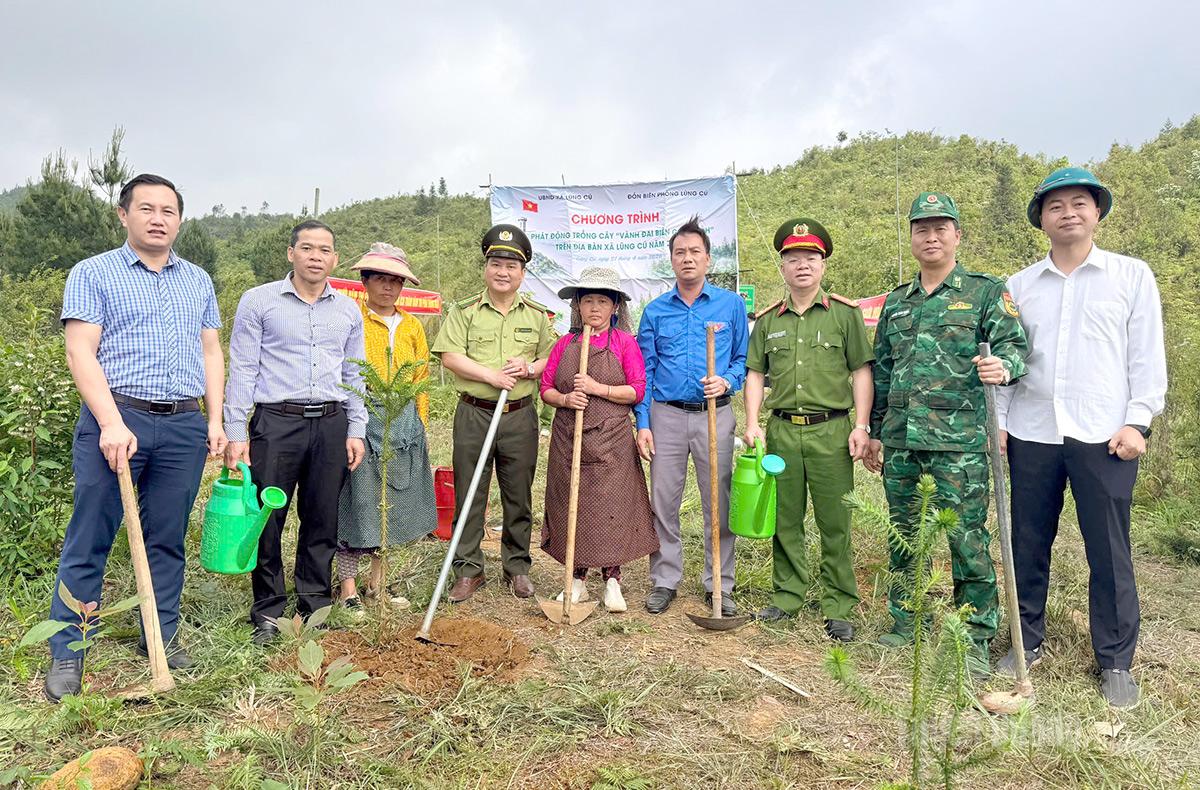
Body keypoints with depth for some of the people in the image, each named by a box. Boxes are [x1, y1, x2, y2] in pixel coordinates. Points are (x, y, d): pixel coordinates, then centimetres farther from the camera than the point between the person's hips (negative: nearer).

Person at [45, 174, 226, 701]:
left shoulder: (198, 281, 16)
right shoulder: (94, 274, 3)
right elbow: (81, 352, -6)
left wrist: (215, 420, 7)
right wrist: (112, 423, -17)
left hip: (185, 426, 4)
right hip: (116, 419, -3)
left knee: (168, 539, 10)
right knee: (88, 542, 1)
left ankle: (162, 637, 22)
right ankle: (66, 654, 11)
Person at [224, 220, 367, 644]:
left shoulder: (348, 310, 12)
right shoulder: (259, 301, 2)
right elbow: (242, 370, -1)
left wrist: (356, 430, 9)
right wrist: (235, 433, -6)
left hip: (331, 424, 3)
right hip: (276, 421, -3)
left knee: (322, 522, 9)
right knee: (266, 520, 1)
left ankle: (315, 606, 22)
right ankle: (268, 612, 15)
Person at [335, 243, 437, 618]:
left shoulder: (412, 327, 14)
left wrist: (420, 424, 12)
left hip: (403, 423, 5)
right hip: (360, 419, -5)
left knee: (392, 501, 10)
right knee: (356, 500, -3)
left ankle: (377, 581, 22)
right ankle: (348, 587, 6)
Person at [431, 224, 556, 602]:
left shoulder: (537, 315, 9)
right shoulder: (465, 311, 3)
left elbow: (553, 358, 10)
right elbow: (450, 356, -6)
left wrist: (529, 368, -10)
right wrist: (491, 376, -15)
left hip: (520, 417, 1)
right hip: (473, 415, -1)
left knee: (519, 497, 9)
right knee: (469, 495, 4)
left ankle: (517, 567, 23)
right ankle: (469, 569, 16)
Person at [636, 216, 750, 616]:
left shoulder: (731, 304, 4)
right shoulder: (655, 310, 7)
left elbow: (744, 359, 10)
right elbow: (644, 371, 7)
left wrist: (727, 382, -12)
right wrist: (643, 425, 1)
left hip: (715, 415, -1)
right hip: (666, 416, 1)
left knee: (718, 503, 3)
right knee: (663, 503, 5)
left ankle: (720, 586, 16)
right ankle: (664, 581, 19)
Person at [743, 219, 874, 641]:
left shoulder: (845, 313, 3)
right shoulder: (768, 320, 12)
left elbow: (862, 371, 1)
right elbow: (755, 373, 13)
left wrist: (861, 426, -7)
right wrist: (752, 424, 2)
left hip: (831, 431, -3)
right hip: (781, 431, 3)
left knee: (834, 523, 2)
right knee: (784, 520, 9)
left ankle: (839, 608, 13)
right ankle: (788, 596, 23)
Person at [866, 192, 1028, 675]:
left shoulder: (987, 291, 4)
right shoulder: (895, 302, 17)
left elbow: (1015, 342, -6)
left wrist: (1005, 366, -30)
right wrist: (874, 432, 17)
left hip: (958, 440, -5)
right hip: (900, 441, 5)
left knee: (967, 539, -2)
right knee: (904, 537, 12)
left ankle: (976, 639, 12)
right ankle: (908, 626, 26)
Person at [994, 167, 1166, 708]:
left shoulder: (1132, 276, 6)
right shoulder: (1019, 285, 11)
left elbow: (1147, 357, 2)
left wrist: (1138, 421, -7)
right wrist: (997, 419, 2)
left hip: (1104, 436, -2)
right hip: (1031, 435, 2)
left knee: (1109, 552, 3)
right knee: (1028, 545, 9)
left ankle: (1115, 662, 18)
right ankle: (1027, 643, 24)